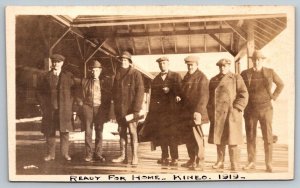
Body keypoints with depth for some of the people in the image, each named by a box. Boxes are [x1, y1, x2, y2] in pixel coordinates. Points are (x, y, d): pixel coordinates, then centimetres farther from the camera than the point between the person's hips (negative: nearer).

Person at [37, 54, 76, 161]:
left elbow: (73, 91, 7)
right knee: (49, 132, 3)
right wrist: (44, 106, 0)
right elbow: (40, 92, 9)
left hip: (65, 109, 0)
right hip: (50, 109, 1)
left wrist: (70, 105, -2)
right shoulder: (46, 77, 7)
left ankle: (65, 153, 9)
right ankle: (50, 154, 11)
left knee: (65, 131, 1)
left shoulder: (69, 76, 7)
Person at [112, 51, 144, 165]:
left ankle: (135, 157, 0)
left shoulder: (136, 74, -3)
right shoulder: (117, 75, 14)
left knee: (133, 132, -4)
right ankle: (123, 156, 13)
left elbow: (140, 92, -8)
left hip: (131, 109, -6)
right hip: (120, 110, 6)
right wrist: (116, 107, 11)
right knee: (122, 133, 8)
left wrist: (136, 109, -14)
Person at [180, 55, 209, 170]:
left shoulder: (201, 77, -8)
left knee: (197, 137, -6)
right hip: (186, 113, 8)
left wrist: (198, 111, -22)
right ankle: (192, 161, 26)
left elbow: (203, 96, -15)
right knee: (187, 138, 14)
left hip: (195, 113, -8)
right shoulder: (186, 77, 17)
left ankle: (200, 163, 0)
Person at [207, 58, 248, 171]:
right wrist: (211, 113, 8)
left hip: (231, 114, -4)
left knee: (232, 141, -5)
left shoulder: (236, 78, 4)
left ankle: (234, 166, 1)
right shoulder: (213, 80, 16)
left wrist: (236, 108, -10)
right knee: (219, 139, 10)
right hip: (217, 115, 4)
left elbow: (244, 95, -2)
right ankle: (220, 162, 22)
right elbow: (210, 97, 17)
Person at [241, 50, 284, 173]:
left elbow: (280, 84, 14)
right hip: (250, 111, 1)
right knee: (250, 137, 4)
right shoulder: (245, 74, 0)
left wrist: (274, 97, 4)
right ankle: (251, 162, 13)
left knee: (268, 137, -3)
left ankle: (268, 164, 3)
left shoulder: (270, 72, 1)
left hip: (265, 109, -1)